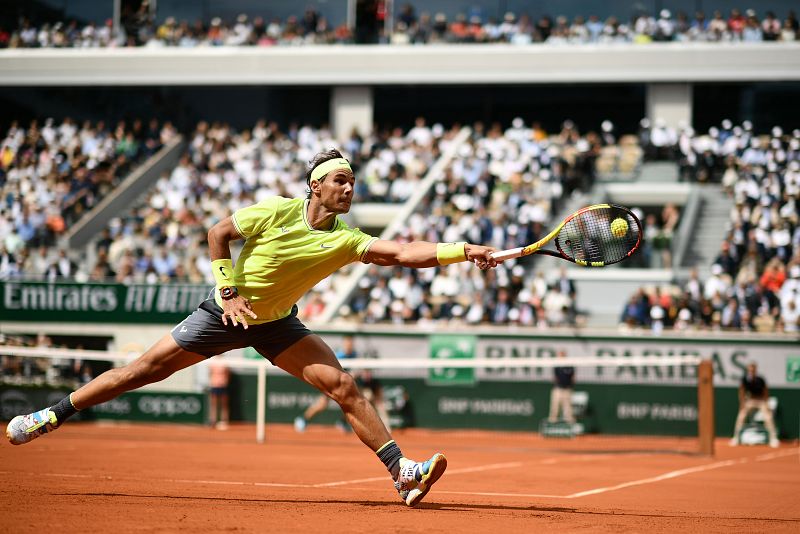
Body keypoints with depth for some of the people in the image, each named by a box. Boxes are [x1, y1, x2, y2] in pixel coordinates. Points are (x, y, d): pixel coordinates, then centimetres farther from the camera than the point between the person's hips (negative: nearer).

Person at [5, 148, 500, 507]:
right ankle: (51, 416, 13)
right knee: (147, 368, -1)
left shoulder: (346, 240, -15)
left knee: (344, 386, -14)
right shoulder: (277, 212, -20)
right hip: (228, 312, -2)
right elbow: (218, 233, -9)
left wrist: (464, 251, -39)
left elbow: (405, 252, -27)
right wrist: (227, 290, -15)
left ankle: (403, 472, -14)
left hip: (278, 324, 2)